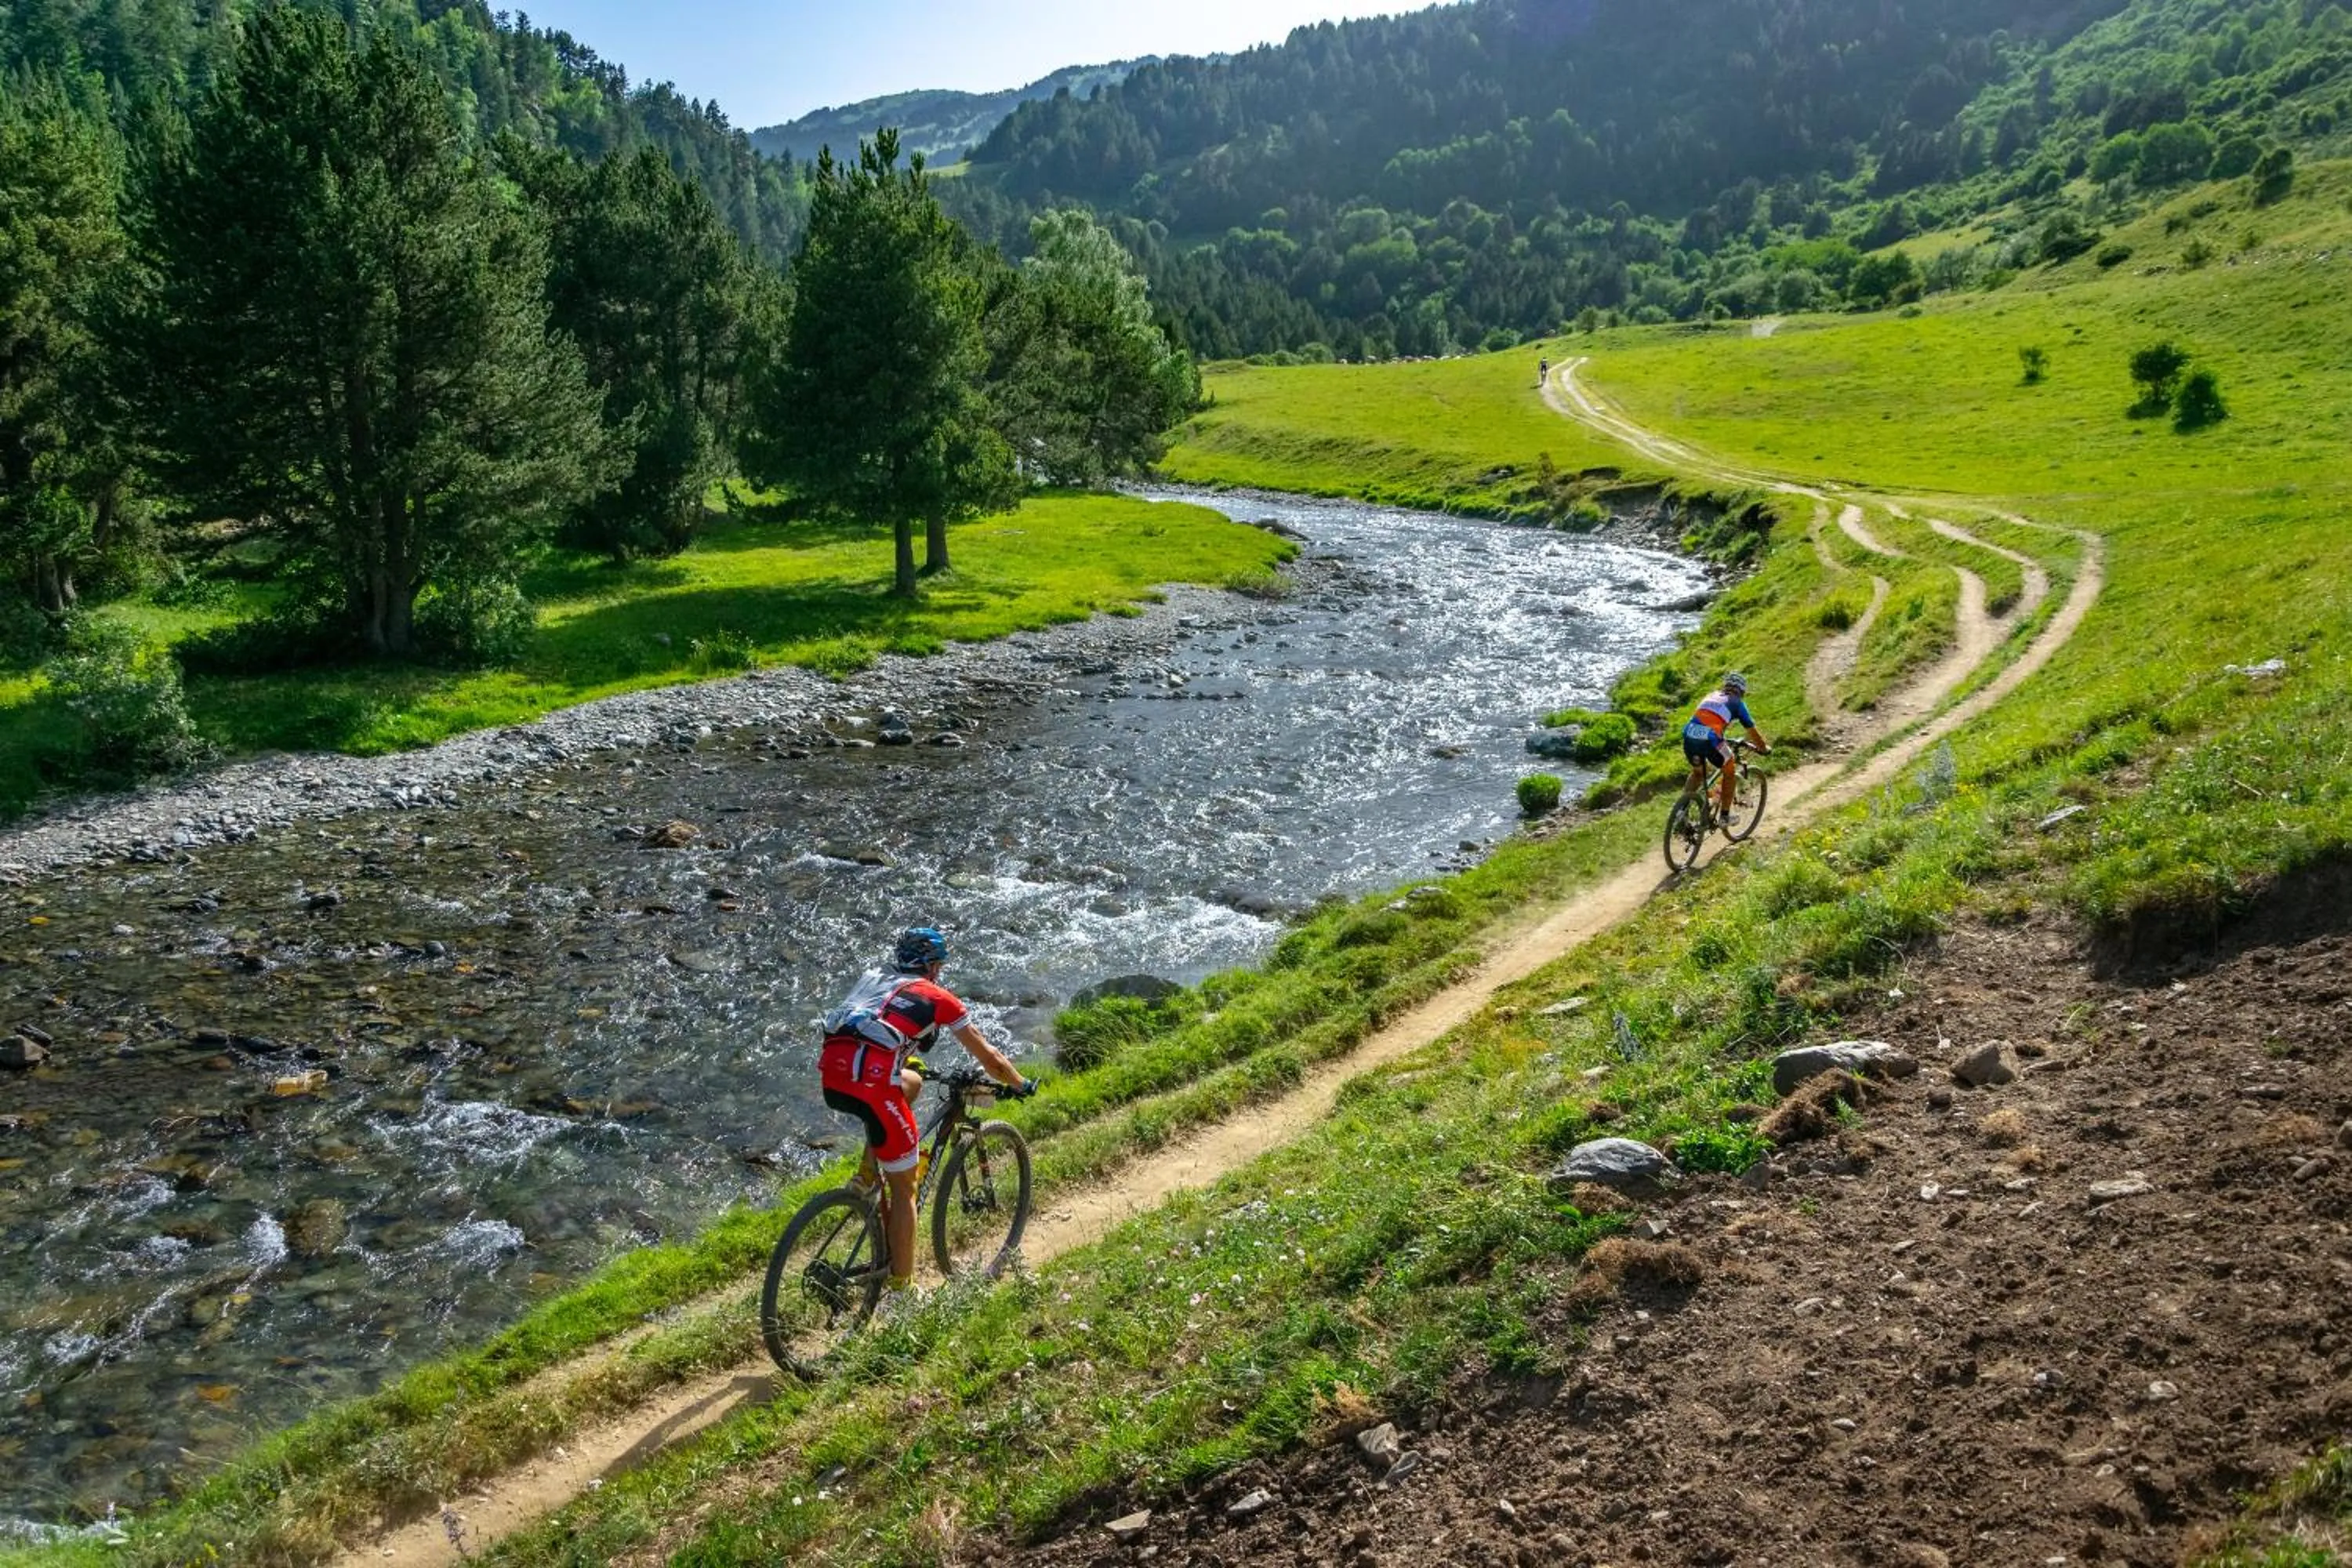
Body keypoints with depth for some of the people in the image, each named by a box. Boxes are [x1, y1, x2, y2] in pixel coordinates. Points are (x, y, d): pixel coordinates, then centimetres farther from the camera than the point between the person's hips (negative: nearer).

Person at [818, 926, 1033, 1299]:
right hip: (871, 1084, -6)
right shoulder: (938, 998, 15)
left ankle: (868, 1173, 21)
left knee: (909, 1083, 33)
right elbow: (990, 1059, 21)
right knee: (904, 1187, 11)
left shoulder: (874, 979, 29)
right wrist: (1020, 1085, 38)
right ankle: (902, 1286, 14)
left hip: (830, 1077, 6)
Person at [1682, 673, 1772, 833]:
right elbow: (1752, 730, 19)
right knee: (1730, 771, 21)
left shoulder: (1712, 696, 30)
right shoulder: (1737, 703, 16)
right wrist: (1765, 748, 36)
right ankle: (1724, 817, 21)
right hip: (1709, 739, -5)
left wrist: (1723, 741, 58)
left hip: (1689, 736, 5)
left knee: (1697, 772, 31)